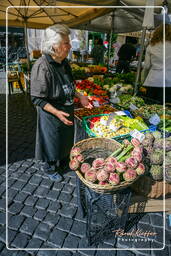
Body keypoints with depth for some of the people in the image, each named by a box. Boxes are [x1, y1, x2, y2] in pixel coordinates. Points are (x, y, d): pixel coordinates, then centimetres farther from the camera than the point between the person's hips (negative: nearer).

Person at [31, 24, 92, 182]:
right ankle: (49, 168, 41)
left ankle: (61, 162, 52)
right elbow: (37, 98, -23)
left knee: (65, 140, 24)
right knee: (52, 143, 13)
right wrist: (57, 112, -30)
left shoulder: (64, 62, 0)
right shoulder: (42, 67, -26)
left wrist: (80, 97, 3)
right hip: (51, 115, -8)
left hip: (67, 111, 8)